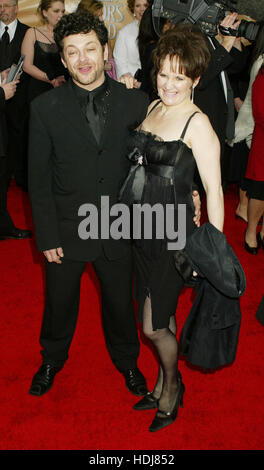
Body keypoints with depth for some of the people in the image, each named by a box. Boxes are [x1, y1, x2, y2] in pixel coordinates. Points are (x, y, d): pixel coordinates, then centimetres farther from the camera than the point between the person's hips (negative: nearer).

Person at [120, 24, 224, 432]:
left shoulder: (197, 123, -15)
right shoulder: (153, 108, 7)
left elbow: (214, 190, -16)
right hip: (141, 229, 6)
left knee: (153, 327, 3)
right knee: (163, 316, 19)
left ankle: (171, 386, 33)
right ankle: (165, 385, 39)